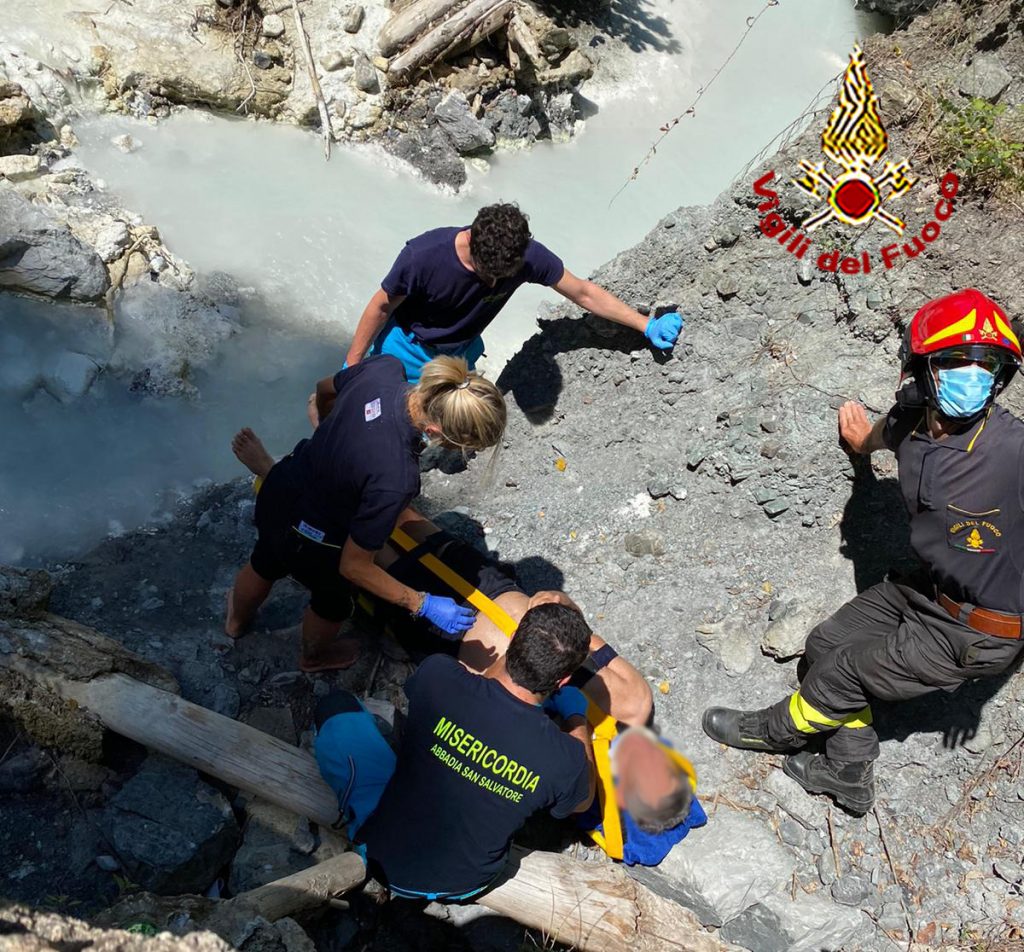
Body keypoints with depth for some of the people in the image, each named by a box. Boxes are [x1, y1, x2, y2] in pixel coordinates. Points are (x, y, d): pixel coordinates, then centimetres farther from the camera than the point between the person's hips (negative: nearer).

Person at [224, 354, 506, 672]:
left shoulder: (384, 367, -25)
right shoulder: (396, 479, -43)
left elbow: (324, 390, 0)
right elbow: (354, 566, -27)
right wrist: (424, 605, -18)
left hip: (275, 495, 6)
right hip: (309, 546, -6)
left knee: (265, 562, 40)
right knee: (334, 599, 32)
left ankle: (237, 620, 74)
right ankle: (315, 656, 67)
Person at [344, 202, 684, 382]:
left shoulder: (527, 256, -28)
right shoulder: (424, 256, -35)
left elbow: (583, 292, -15)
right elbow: (381, 307, -19)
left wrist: (647, 325, -17)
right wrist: (351, 366, -12)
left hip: (460, 355, 3)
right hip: (407, 350, -3)